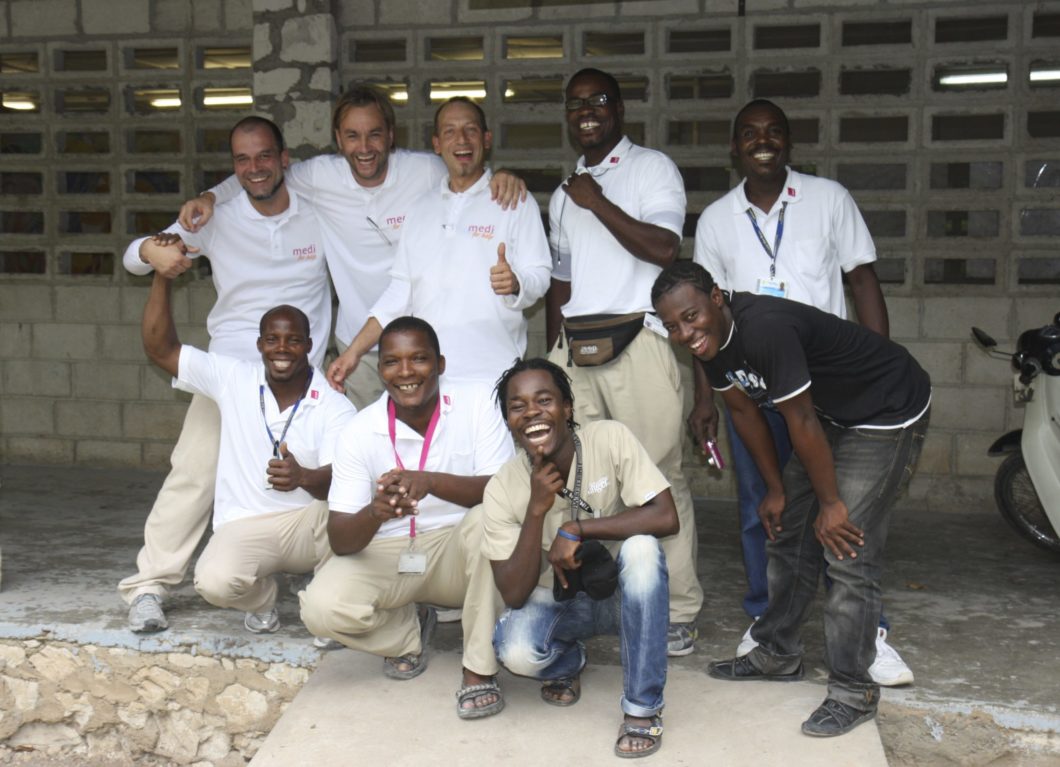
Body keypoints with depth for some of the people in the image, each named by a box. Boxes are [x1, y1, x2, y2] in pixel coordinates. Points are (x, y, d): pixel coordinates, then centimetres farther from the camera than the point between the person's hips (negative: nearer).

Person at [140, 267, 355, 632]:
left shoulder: (335, 407, -7)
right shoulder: (233, 378, 1)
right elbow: (160, 348, 0)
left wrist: (304, 478, -43)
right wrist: (162, 277, -7)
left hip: (310, 524, -1)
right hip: (245, 526, 1)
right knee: (215, 582, -32)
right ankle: (262, 598, 7)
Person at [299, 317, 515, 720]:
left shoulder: (475, 403, -12)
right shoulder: (360, 432, -10)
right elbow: (340, 540, -13)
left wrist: (431, 482, -38)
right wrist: (375, 512, -37)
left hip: (461, 553, -1)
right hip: (388, 555, 1)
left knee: (488, 518, -34)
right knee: (321, 608, -25)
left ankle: (479, 669, -20)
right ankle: (409, 633, 10)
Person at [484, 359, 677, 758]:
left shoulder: (609, 438, -20)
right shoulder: (503, 488, -17)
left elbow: (665, 517, -28)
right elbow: (513, 595, -20)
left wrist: (576, 528, -30)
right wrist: (537, 509, -31)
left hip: (624, 592, 0)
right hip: (557, 599, 1)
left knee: (640, 547, -34)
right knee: (516, 652, -30)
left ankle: (643, 707, -20)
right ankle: (569, 661, 10)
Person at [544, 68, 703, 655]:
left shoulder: (652, 168, 5)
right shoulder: (563, 195, 23)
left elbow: (664, 248, -11)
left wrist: (599, 204, -8)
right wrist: (550, 356, 18)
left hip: (636, 340, -6)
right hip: (574, 349, 6)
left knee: (659, 479, -7)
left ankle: (678, 613, 1)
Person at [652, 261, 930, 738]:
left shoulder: (765, 328, -35)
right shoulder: (710, 340, -7)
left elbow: (801, 423, -28)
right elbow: (744, 412, 5)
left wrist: (830, 503, -18)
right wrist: (776, 489, 9)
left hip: (888, 411, -9)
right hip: (832, 412, 9)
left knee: (847, 550, -12)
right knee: (788, 531, 13)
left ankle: (853, 693, -1)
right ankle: (777, 655, 28)